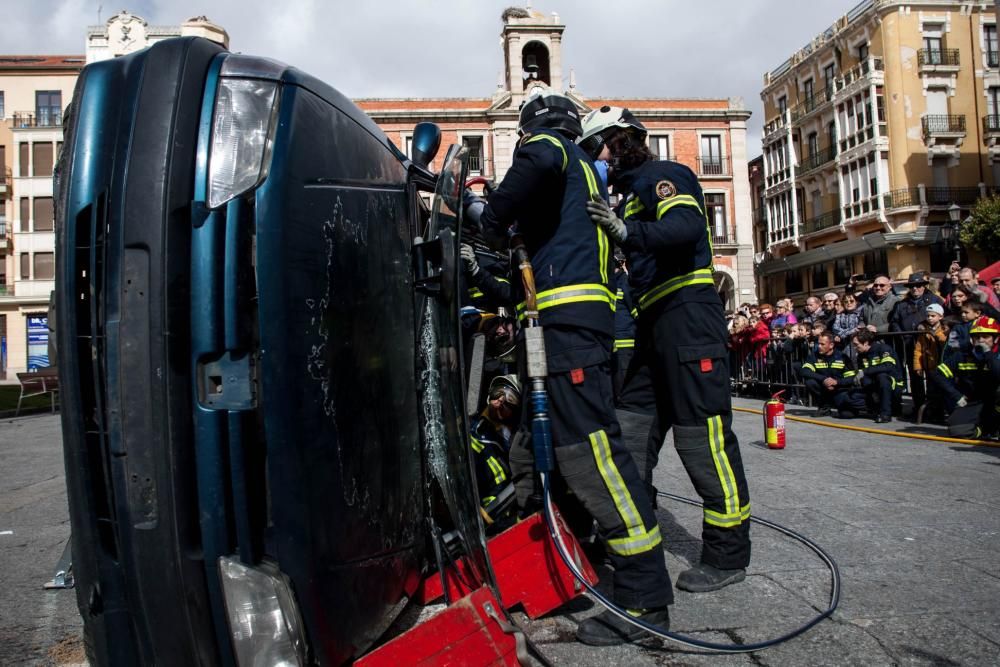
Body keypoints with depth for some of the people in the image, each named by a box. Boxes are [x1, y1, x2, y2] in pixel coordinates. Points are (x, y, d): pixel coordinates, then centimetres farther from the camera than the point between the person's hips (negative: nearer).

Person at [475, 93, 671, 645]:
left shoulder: (550, 146, 6)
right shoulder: (583, 172, 34)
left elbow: (540, 159, -21)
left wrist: (490, 221, -11)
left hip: (568, 318, -11)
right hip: (578, 317, 11)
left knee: (588, 450, -14)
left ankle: (645, 599, -9)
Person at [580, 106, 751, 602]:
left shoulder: (662, 175, -1)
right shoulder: (630, 194, 26)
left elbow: (687, 226, -22)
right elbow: (625, 263, 24)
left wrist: (627, 231, -33)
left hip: (687, 318, -10)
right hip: (653, 327, 10)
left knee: (702, 437, -8)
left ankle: (727, 556, 3)